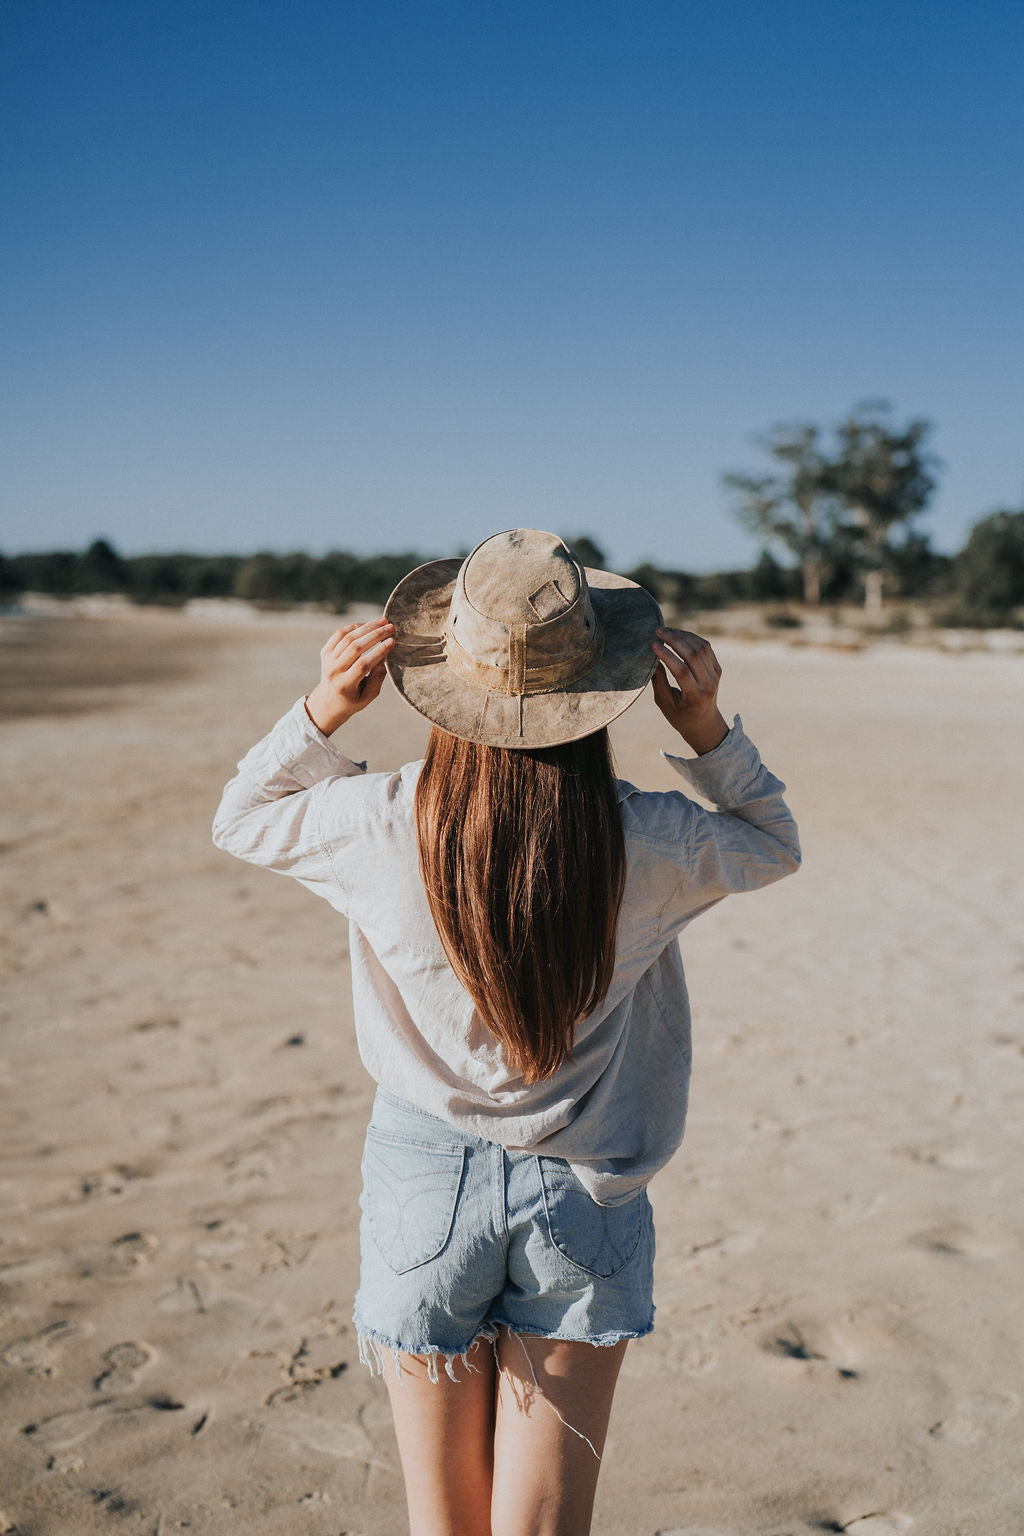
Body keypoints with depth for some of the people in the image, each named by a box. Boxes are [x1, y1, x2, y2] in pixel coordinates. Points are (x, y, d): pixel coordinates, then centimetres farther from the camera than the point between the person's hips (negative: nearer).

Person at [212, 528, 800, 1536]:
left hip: (426, 1185, 0)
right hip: (584, 1194, 1)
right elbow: (773, 844, 8)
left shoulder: (384, 826, -19)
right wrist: (706, 725, -7)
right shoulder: (646, 843, -16)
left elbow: (239, 821, 4)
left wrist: (321, 711, -11)